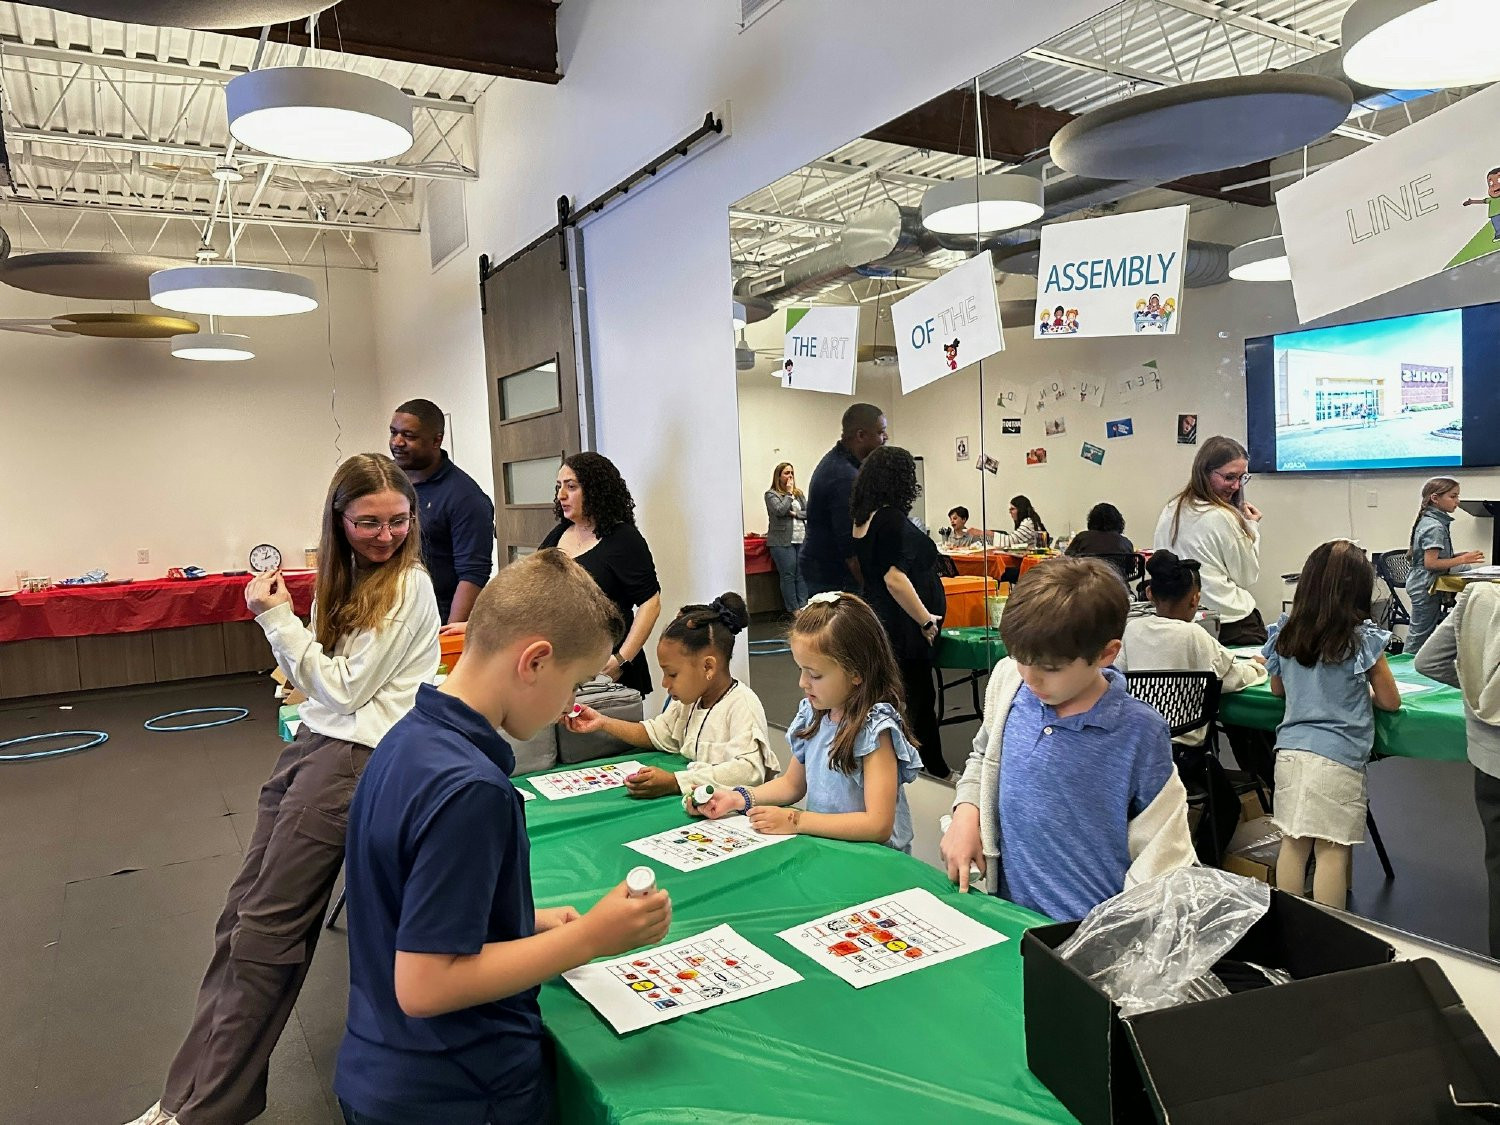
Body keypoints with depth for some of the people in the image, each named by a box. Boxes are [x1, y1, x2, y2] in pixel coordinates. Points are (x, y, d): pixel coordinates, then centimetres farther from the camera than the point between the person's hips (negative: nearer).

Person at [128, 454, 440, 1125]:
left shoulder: (408, 586, -10)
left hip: (357, 756, -8)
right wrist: (278, 621, 0)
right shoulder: (343, 578, 14)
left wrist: (278, 618, -6)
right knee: (243, 913, 5)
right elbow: (314, 680, 15)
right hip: (314, 740, 8)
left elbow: (346, 690, -12)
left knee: (267, 924, -4)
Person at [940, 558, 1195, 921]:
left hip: (1094, 933, -3)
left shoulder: (1140, 734, -12)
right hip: (1010, 911, 3)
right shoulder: (1008, 682, -2)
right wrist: (966, 811, 0)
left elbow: (1160, 852, -4)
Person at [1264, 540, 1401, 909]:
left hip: (1290, 749, 4)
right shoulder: (1363, 638, -6)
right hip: (1338, 757, -4)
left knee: (1293, 842, 10)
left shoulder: (1285, 632, 5)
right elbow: (1391, 701, 2)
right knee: (1332, 849, 2)